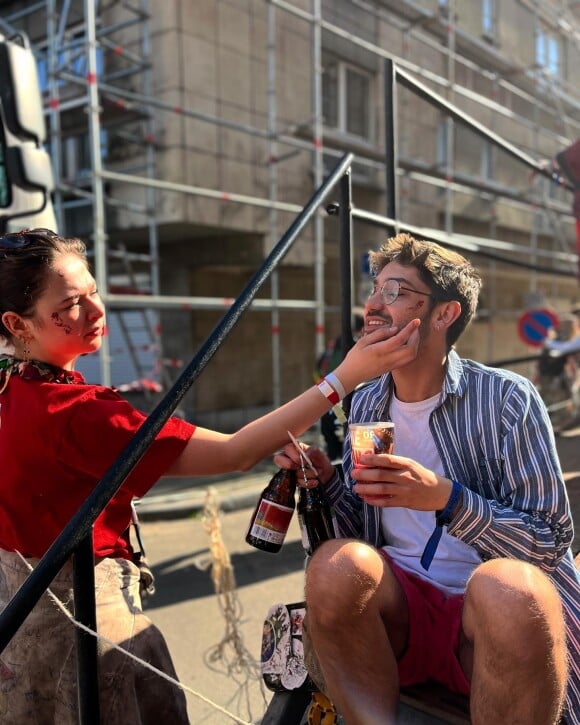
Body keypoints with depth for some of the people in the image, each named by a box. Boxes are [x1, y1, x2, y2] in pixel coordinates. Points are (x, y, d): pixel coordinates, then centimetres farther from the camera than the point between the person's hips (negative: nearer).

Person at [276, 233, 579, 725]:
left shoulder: (508, 399, -7)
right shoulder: (365, 404, 8)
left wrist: (444, 497, -24)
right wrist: (327, 481, -8)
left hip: (490, 613, -2)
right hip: (402, 604, 3)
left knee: (510, 587, -36)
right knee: (337, 565, -29)